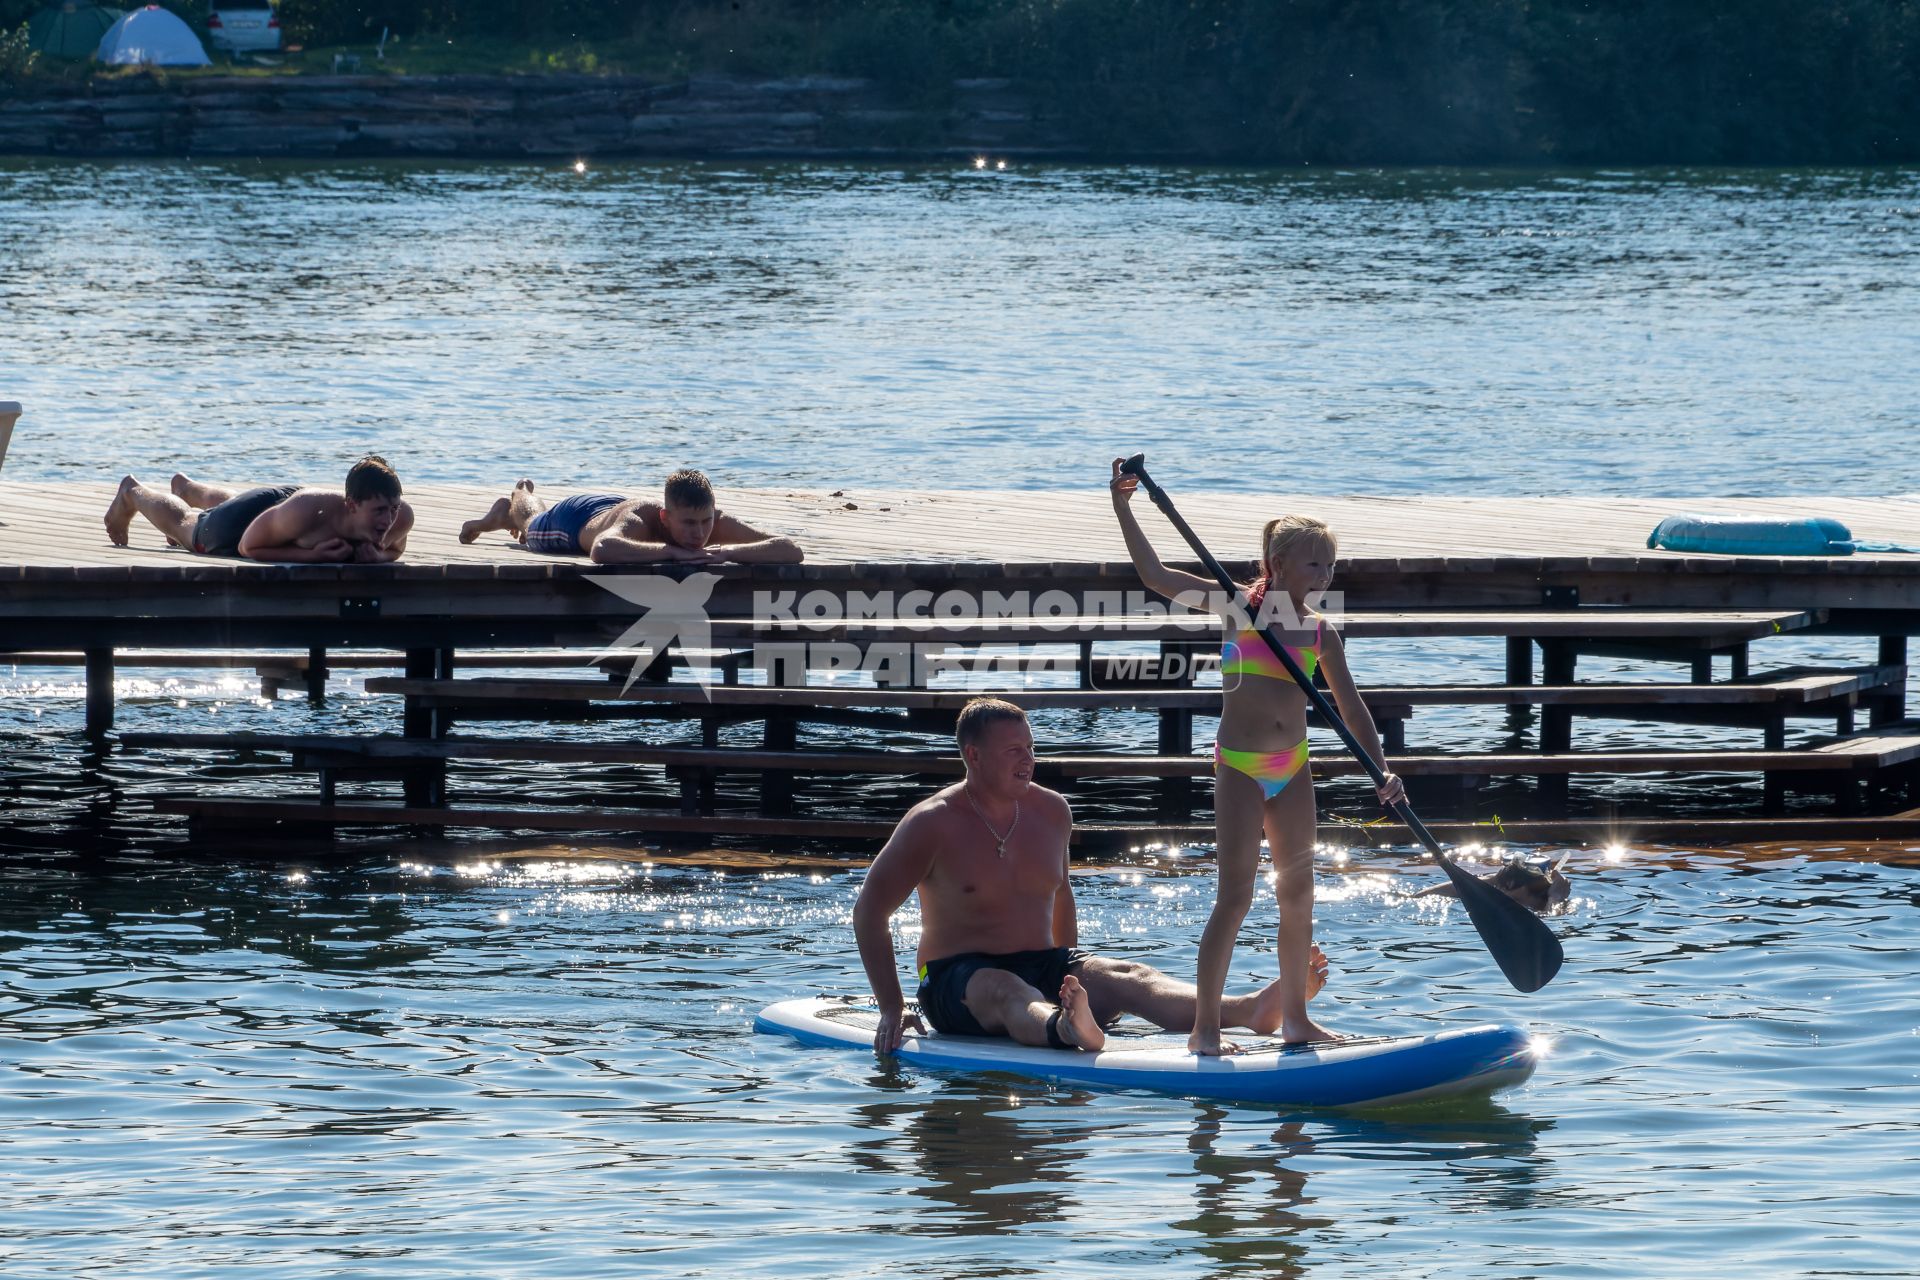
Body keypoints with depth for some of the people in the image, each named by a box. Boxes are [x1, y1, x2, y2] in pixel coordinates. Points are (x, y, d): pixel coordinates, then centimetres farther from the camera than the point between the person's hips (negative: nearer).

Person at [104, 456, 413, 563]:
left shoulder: (400, 517, -38)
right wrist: (312, 555, -48)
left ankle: (185, 487, 76)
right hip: (253, 513, -5)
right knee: (183, 524, 31)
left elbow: (396, 548, -12)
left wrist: (379, 556, -37)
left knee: (227, 503, 42)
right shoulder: (306, 511, -50)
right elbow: (247, 546, -34)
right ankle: (132, 493, 63)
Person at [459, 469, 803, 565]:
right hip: (577, 518, -5)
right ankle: (514, 503, 67)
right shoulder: (638, 519, -53)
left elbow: (791, 551, -52)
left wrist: (726, 551, -64)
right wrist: (671, 551, -72)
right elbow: (602, 550, -76)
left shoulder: (718, 523, -43)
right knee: (534, 525, 33)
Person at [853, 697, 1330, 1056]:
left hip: (1041, 965, 5)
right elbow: (869, 910, -6)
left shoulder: (1051, 812, 10)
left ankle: (1250, 1010, -52)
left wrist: (1072, 977, 24)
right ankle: (1063, 1030, -78)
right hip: (958, 979, -5)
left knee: (1125, 978, -24)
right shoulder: (934, 822, -8)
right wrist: (892, 1008, -10)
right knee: (1005, 992, -41)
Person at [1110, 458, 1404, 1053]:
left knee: (1298, 892, 10)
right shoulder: (1239, 608, -6)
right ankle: (1205, 1027, -6)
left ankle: (1295, 1017, 23)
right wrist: (1123, 509, -13)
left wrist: (1382, 767, -3)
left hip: (1292, 767, 5)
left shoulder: (1321, 634, 4)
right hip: (1240, 765, -5)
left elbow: (1351, 707, 8)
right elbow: (1156, 575, -8)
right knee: (1236, 896, -9)